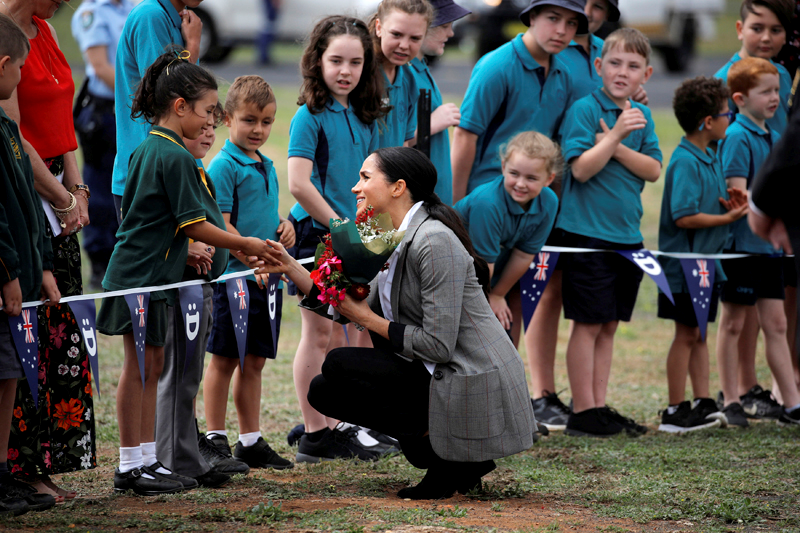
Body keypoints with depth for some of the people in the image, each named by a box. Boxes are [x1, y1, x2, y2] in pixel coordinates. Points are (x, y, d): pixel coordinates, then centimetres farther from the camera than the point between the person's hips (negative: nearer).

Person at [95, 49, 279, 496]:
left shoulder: (145, 150, 12)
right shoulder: (176, 158, -16)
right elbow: (195, 226, -15)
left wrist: (186, 253, 19)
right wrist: (246, 245, -6)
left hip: (139, 271, 9)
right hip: (145, 276, -9)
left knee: (149, 367, 12)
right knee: (141, 367, -4)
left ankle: (145, 459, 16)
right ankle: (132, 466, 1)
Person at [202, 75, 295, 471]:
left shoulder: (266, 167, 16)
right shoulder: (224, 166, -9)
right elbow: (221, 224, -15)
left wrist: (284, 226, 5)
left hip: (268, 279, 8)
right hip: (235, 276, -8)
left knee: (254, 362, 12)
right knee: (224, 360, -1)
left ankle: (251, 441, 18)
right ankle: (215, 439, 5)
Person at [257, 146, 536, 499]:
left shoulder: (434, 242, -19)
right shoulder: (397, 242, 11)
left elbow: (438, 345, -22)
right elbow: (351, 309, 14)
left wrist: (368, 319, -11)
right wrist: (290, 268, 8)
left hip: (476, 389, -10)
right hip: (440, 377, 10)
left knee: (339, 366, -13)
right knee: (324, 391, 12)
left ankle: (446, 451, -7)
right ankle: (445, 452, 9)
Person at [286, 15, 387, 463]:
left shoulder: (365, 118, 10)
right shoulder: (310, 116, -11)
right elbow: (299, 183, -19)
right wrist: (340, 226, -14)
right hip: (316, 235, -7)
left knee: (337, 335, 11)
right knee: (319, 332, -3)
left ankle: (333, 429, 18)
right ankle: (314, 436, 3)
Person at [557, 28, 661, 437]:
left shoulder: (642, 116, 10)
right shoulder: (584, 109, -8)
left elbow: (653, 169, 0)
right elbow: (581, 169, -16)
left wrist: (616, 146, -14)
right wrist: (617, 134, -23)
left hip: (627, 234, 6)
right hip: (587, 232, -6)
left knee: (609, 326, 10)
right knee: (588, 324, -4)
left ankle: (599, 407, 16)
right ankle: (583, 413, 0)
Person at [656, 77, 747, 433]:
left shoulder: (711, 159, 11)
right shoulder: (686, 162, -19)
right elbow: (684, 217, -25)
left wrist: (732, 205, -1)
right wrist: (729, 217, -18)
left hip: (707, 261, 9)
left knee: (698, 334, 12)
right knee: (687, 334, -2)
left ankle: (703, 403, 17)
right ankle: (675, 411, 6)